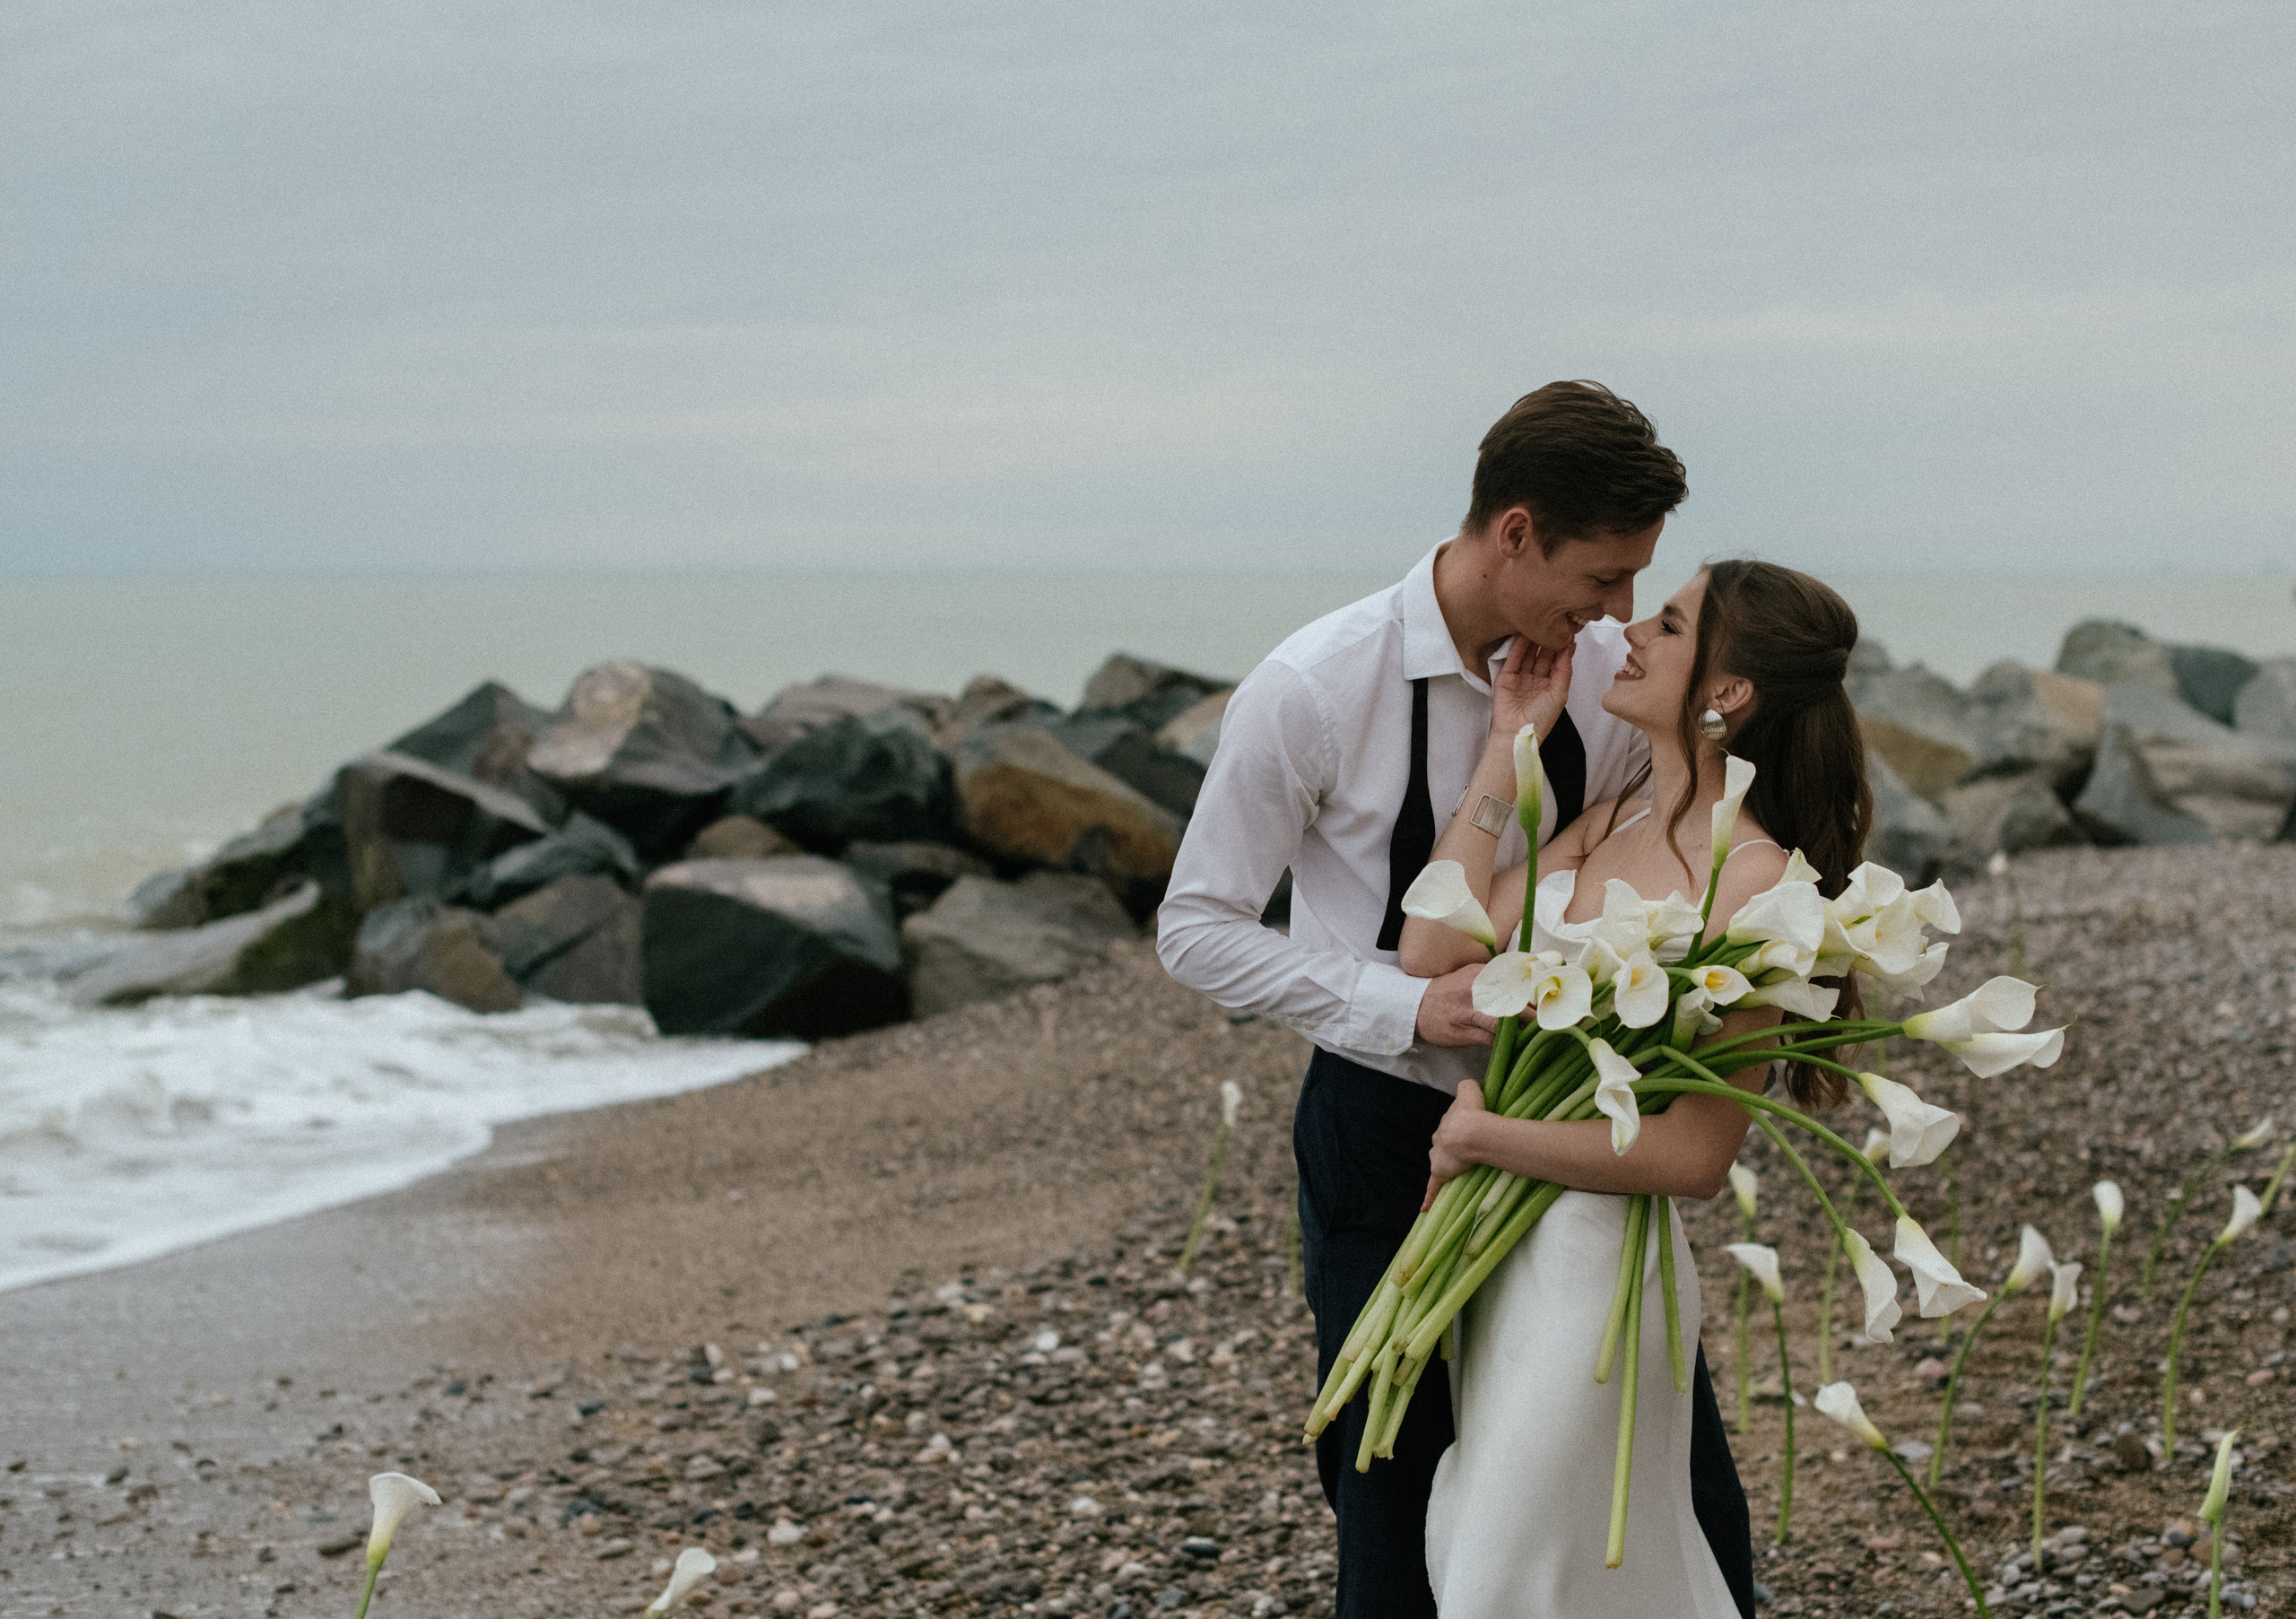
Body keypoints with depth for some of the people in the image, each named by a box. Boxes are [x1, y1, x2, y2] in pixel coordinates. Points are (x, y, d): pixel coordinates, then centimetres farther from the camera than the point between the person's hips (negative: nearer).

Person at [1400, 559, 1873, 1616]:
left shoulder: (1753, 883, -19)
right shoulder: (1613, 820, 5)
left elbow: (1695, 1155, -21)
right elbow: (1432, 954, -5)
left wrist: (1482, 1135, -14)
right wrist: (1509, 744, -1)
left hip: (1597, 1259, -8)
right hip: (1505, 1242, 8)